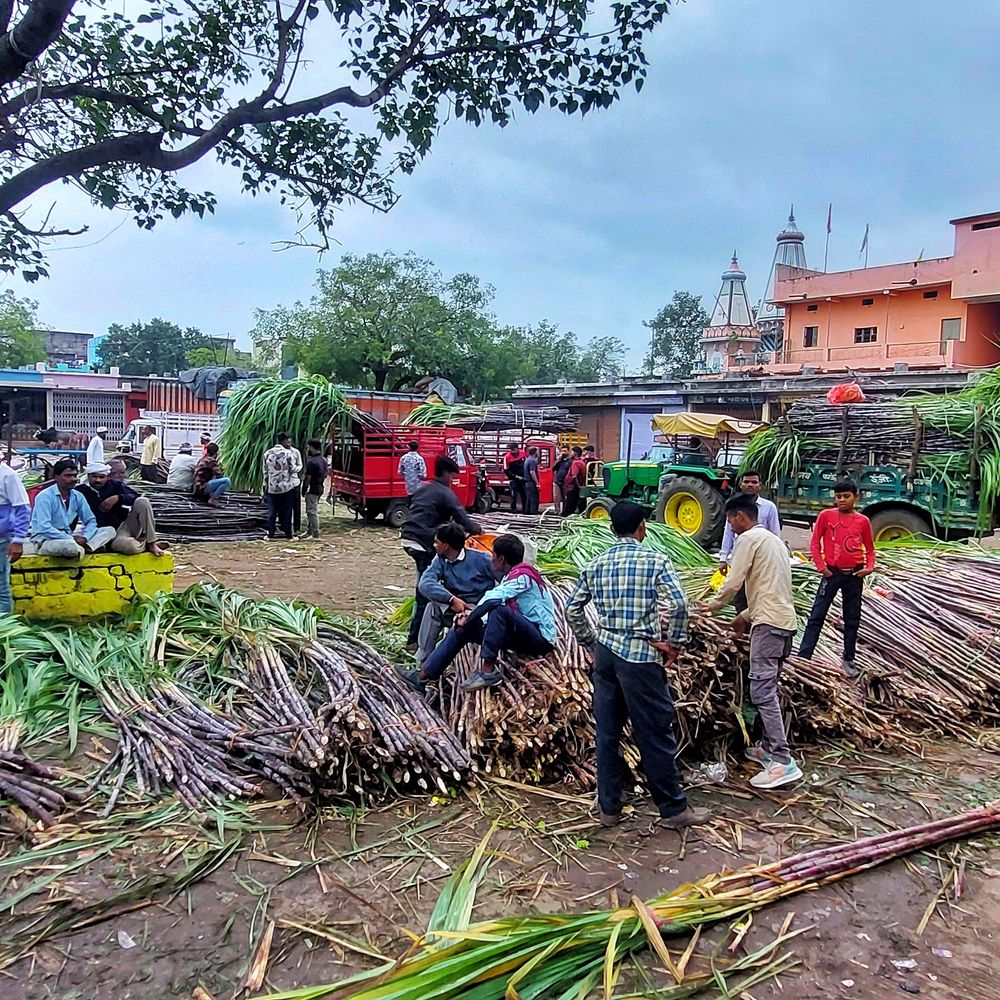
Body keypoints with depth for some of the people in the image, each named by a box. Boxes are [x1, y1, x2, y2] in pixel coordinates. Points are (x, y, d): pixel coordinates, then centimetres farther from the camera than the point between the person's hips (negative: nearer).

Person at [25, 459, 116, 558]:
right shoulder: (45, 497, -13)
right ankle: (83, 549, -8)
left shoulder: (78, 496, 5)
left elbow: (91, 521, 7)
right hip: (45, 540, -7)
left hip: (69, 537, 7)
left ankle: (79, 549, -26)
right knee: (68, 545, -42)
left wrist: (84, 538, -15)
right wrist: (72, 539, -24)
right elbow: (44, 528, -23)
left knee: (110, 531, -7)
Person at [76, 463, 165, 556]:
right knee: (129, 546, -40)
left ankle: (151, 543, -19)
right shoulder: (81, 491, 6)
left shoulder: (114, 485, 10)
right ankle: (145, 545, -2)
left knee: (142, 501, -23)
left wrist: (117, 498, -21)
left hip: (125, 523, 4)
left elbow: (135, 497, -4)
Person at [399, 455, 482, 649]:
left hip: (407, 537, 9)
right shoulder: (445, 493, -3)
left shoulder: (422, 488, 20)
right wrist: (475, 528, 14)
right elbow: (462, 520, -6)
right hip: (423, 542, -9)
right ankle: (414, 638, -6)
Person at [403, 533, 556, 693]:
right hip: (523, 634, 9)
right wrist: (471, 617, -3)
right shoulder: (511, 577, 13)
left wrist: (468, 619, -16)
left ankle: (488, 671, -27)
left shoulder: (522, 576, -17)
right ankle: (423, 675, 0)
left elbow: (492, 599, -28)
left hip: (541, 639, -9)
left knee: (499, 609, -34)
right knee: (462, 628, 1)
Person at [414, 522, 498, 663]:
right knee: (432, 607, -20)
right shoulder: (440, 561, 1)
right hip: (454, 607, 5)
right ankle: (424, 660, -18)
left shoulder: (480, 558, -11)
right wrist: (452, 599, -33)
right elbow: (425, 584, -17)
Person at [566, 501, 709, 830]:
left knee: (607, 732, 11)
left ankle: (609, 808, 20)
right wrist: (674, 642, -6)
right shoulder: (654, 560, -6)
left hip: (605, 654, 5)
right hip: (640, 657, -5)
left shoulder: (597, 564, 7)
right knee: (655, 734, 5)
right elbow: (678, 603, -19)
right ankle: (673, 809, 17)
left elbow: (572, 609, 10)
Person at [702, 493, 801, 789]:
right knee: (769, 689, 16)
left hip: (770, 622, -10)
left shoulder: (749, 538, -6)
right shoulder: (774, 540, 23)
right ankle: (769, 748, 22)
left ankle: (783, 762, -17)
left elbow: (733, 582, -8)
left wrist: (715, 604, 10)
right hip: (785, 619, 10)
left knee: (762, 690, -13)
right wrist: (747, 614, 30)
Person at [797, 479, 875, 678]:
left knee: (852, 620, 11)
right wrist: (821, 566, -9)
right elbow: (814, 543, 0)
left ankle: (849, 660, 23)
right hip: (832, 573, -2)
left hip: (854, 575, 2)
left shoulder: (863, 521, 1)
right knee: (816, 616, -4)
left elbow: (869, 549, 9)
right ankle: (803, 658, -3)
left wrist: (869, 567, -8)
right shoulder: (826, 516, -4)